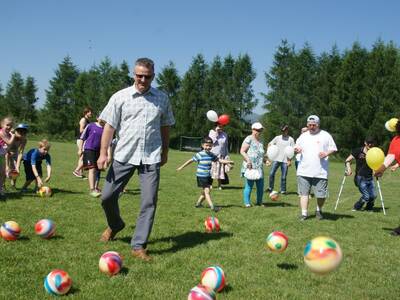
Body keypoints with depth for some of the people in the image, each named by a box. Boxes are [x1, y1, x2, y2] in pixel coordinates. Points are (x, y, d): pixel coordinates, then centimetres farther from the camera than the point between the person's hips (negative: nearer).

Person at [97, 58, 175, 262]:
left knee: (149, 202, -4)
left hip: (151, 158, 0)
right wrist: (103, 153, -7)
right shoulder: (120, 97, 0)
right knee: (107, 196, 5)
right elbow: (109, 126, -1)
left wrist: (165, 152, 17)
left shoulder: (162, 99, 6)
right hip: (124, 155, 0)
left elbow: (165, 127, 16)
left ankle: (139, 246, 6)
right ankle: (115, 225, 36)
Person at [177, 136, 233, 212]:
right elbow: (191, 160, -2)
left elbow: (220, 160, 7)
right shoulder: (199, 154, -10)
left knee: (205, 191, 14)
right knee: (207, 191, -11)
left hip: (208, 176, 6)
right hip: (201, 176, -6)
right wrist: (181, 167, 3)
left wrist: (228, 161, -8)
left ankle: (198, 203, 32)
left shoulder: (212, 155, 6)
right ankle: (212, 206, -16)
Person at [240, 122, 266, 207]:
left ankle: (259, 202, 19)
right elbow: (242, 151, -10)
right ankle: (247, 203, 6)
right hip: (250, 167, -7)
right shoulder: (249, 139, -5)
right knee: (249, 186, -4)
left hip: (259, 168, 7)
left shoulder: (260, 141, 20)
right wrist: (248, 160, -20)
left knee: (260, 186, 7)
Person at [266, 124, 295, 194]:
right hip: (276, 159, 2)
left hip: (285, 160, -2)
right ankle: (270, 188, 8)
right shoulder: (277, 138, 8)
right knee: (271, 173, -5)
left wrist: (290, 160, -7)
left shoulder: (291, 139, 2)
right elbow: (270, 144, 14)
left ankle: (283, 190, 12)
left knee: (283, 176, 2)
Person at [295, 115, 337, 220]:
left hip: (320, 172, -2)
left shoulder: (325, 135, 4)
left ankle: (319, 211, 26)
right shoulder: (303, 136, 14)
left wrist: (326, 153, -14)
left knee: (321, 194, 2)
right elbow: (296, 147, 20)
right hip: (304, 171, 2)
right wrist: (296, 150, -4)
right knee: (304, 193, 0)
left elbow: (333, 149, 6)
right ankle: (304, 213, 6)